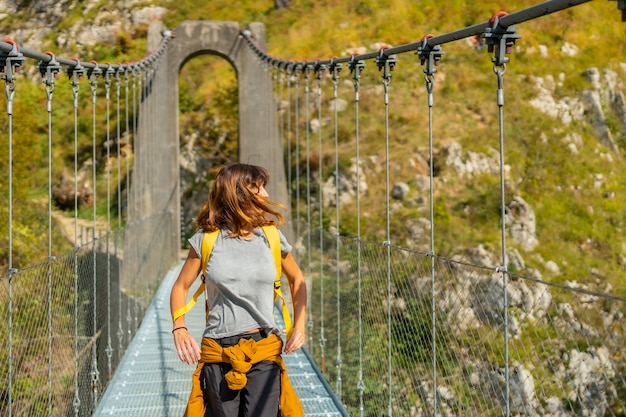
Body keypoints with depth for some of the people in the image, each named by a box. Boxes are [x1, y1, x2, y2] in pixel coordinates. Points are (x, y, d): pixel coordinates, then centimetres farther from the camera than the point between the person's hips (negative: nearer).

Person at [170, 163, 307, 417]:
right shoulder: (206, 239, -1)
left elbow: (297, 279, 19)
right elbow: (181, 286, 8)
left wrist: (299, 325, 7)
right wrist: (179, 329, -8)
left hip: (264, 351, 1)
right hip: (218, 354, 0)